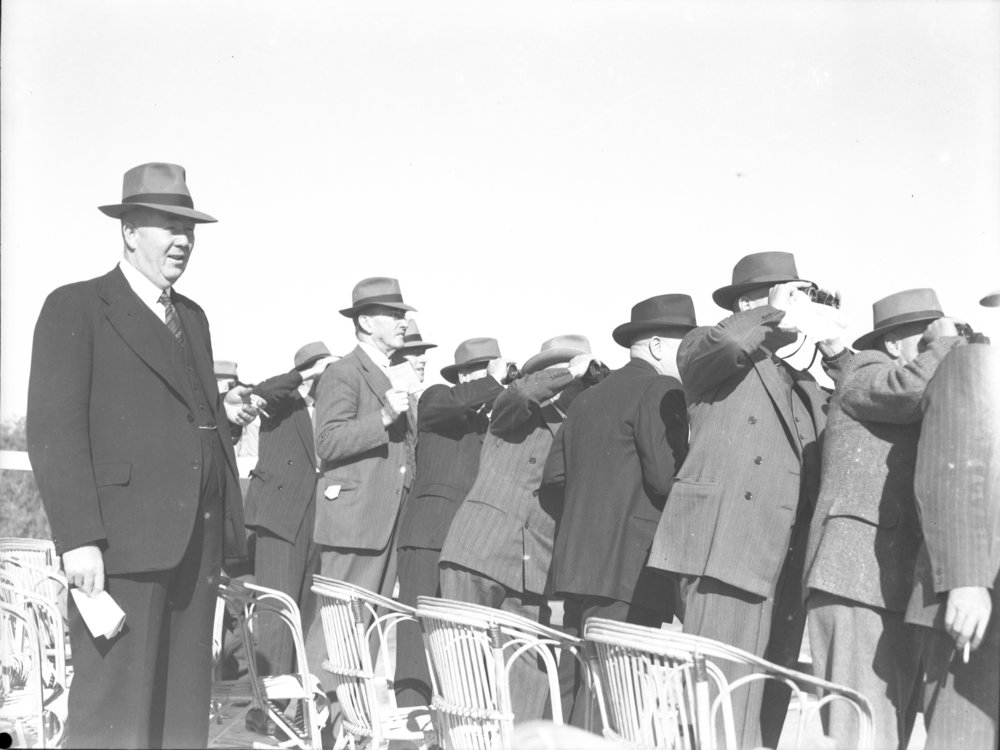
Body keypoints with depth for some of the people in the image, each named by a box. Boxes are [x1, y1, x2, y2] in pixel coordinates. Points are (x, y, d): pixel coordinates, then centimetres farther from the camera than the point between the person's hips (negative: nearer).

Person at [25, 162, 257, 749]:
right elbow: (54, 430, -9)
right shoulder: (76, 307, -1)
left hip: (197, 539, 7)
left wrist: (223, 412, 5)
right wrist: (79, 539, -17)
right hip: (123, 539, -7)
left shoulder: (193, 317, 21)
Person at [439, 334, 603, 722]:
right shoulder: (521, 415, 4)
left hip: (534, 574, 4)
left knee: (528, 683, 0)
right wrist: (572, 370, -12)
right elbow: (517, 394, -19)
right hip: (477, 558, -3)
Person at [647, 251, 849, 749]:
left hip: (790, 561, 7)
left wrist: (837, 354, 10)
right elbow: (726, 342, -19)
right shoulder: (705, 351, 4)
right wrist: (780, 315, -2)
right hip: (728, 549, -7)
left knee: (769, 704, 6)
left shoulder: (801, 380, 26)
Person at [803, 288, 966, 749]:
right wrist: (947, 342, -2)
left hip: (900, 582, 9)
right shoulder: (864, 370, 3)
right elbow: (914, 387, -18)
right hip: (859, 573, -9)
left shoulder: (919, 414, 29)